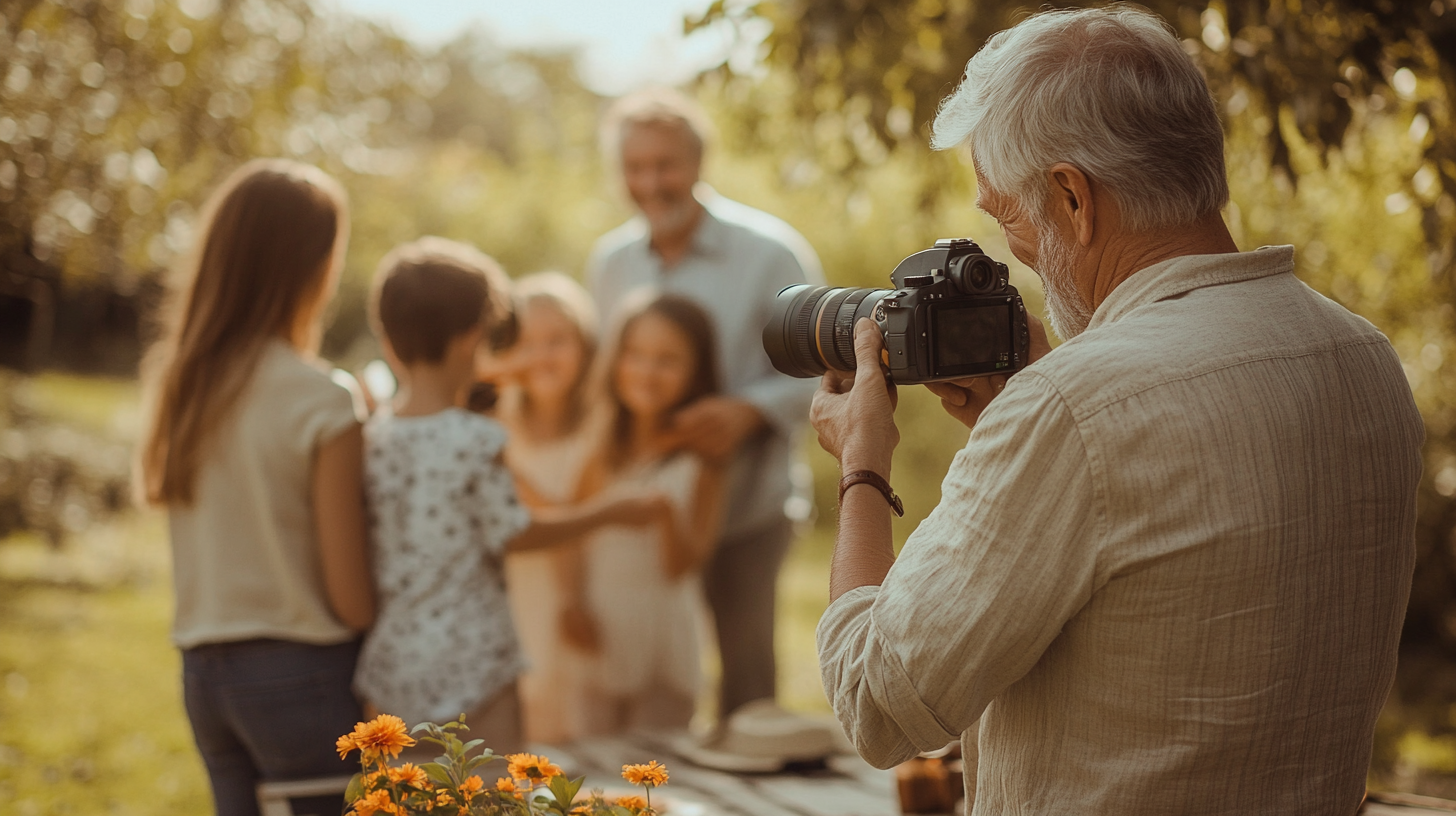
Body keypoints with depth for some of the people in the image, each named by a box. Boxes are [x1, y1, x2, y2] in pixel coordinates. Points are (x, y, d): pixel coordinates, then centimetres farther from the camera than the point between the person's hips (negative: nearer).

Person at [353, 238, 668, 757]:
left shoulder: (370, 439, -1)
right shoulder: (476, 440, -15)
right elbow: (515, 533, -7)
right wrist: (613, 511, 5)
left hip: (390, 670, 5)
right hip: (468, 666, -5)